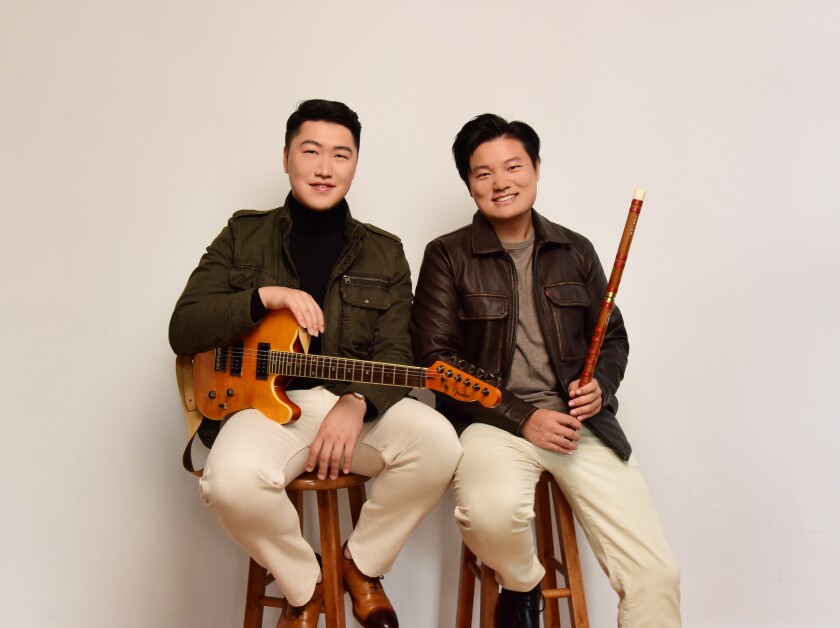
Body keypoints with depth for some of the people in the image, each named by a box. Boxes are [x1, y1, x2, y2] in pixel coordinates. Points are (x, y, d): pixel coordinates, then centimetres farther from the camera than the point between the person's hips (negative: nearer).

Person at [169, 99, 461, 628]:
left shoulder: (384, 252, 12)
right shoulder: (244, 236, 9)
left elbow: (395, 352, 2)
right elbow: (183, 331, 1)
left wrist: (357, 403, -19)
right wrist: (264, 297, -15)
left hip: (355, 406, 2)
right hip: (264, 401, -1)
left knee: (437, 442, -27)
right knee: (233, 479, -34)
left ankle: (363, 564, 2)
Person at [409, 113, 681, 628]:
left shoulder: (576, 251, 13)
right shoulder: (448, 256, 3)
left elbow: (613, 338, 19)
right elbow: (436, 357, -3)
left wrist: (601, 385, -4)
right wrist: (522, 418, -11)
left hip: (579, 419, 3)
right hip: (493, 420, -2)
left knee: (657, 574, -13)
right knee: (491, 512, -35)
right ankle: (524, 585, 1)